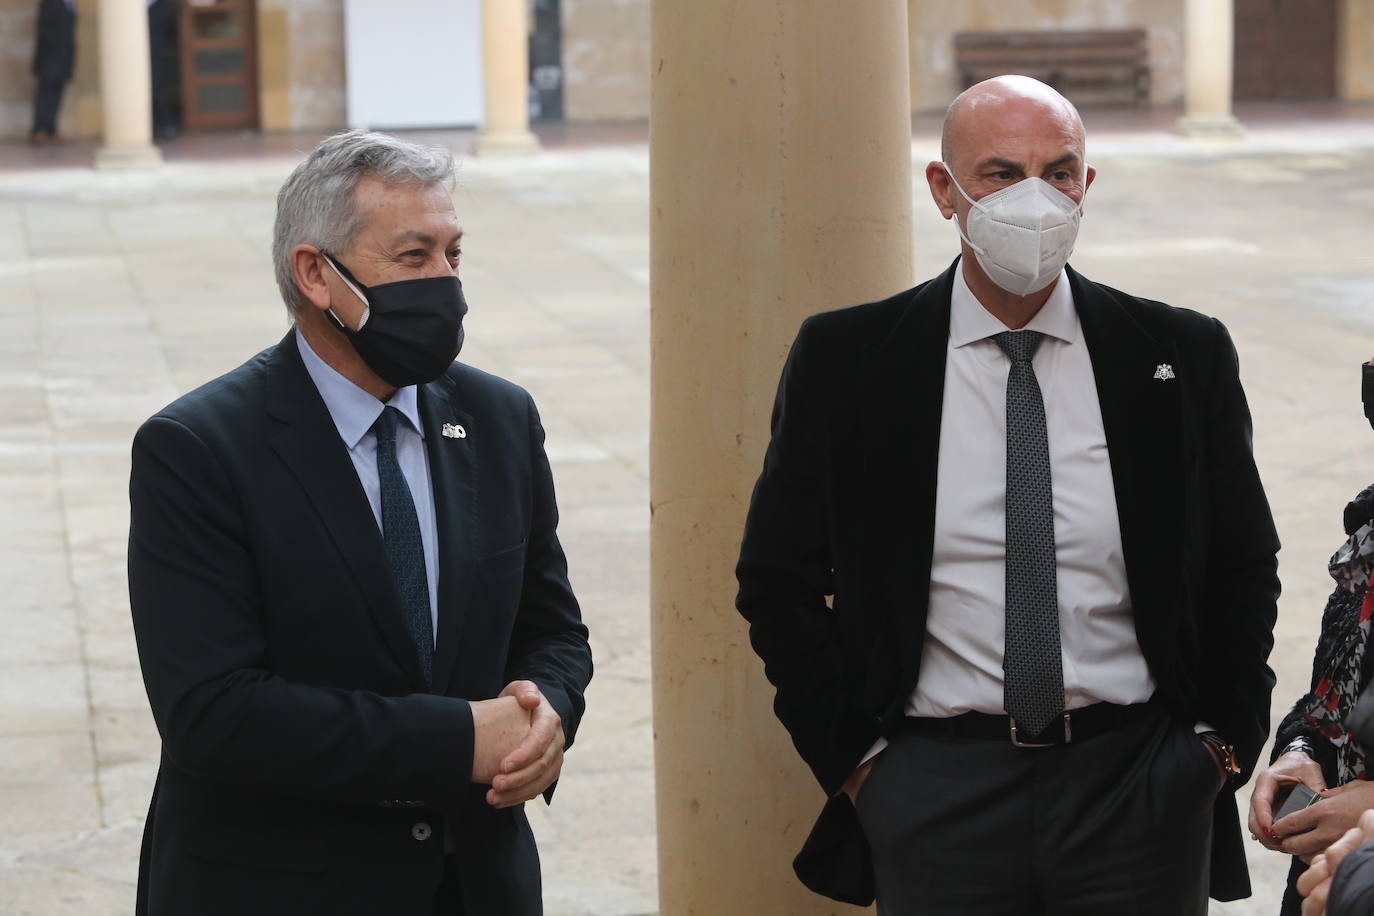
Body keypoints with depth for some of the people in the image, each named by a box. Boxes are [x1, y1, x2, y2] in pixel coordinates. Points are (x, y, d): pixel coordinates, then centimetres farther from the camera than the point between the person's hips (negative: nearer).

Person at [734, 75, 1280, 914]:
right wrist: (854, 755, 0)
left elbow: (1243, 570, 12)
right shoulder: (845, 361, -1)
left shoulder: (1183, 356, 2)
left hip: (1139, 789, 1)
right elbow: (780, 582, 5)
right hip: (936, 793, -1)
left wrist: (1223, 741, 4)